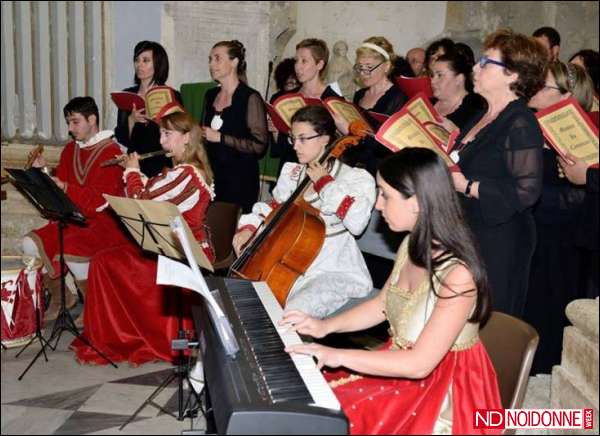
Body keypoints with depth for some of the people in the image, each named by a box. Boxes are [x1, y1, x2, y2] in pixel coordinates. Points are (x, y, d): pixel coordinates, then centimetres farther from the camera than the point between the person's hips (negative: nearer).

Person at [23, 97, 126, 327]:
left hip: (105, 222, -7)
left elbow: (101, 200, -19)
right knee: (32, 242, -12)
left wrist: (65, 188, -28)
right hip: (74, 219, 7)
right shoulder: (70, 150, 12)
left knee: (71, 248, -33)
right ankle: (60, 295, 9)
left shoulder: (111, 152, -10)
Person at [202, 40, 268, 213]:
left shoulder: (250, 98, -9)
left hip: (240, 181, -6)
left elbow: (259, 145, -15)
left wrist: (221, 138, -16)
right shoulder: (210, 96, 13)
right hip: (211, 178, 6)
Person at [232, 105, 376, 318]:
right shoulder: (291, 173, 11)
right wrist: (249, 227, 1)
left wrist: (324, 183, -16)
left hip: (334, 274, -6)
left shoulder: (355, 178, -7)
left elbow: (357, 222, -25)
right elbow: (273, 210, 22)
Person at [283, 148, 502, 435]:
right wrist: (325, 326, 3)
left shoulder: (457, 274, -28)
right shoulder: (412, 246, -1)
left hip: (440, 389, -8)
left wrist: (340, 356, -25)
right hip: (401, 365, 8)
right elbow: (382, 305, 15)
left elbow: (419, 364, -29)